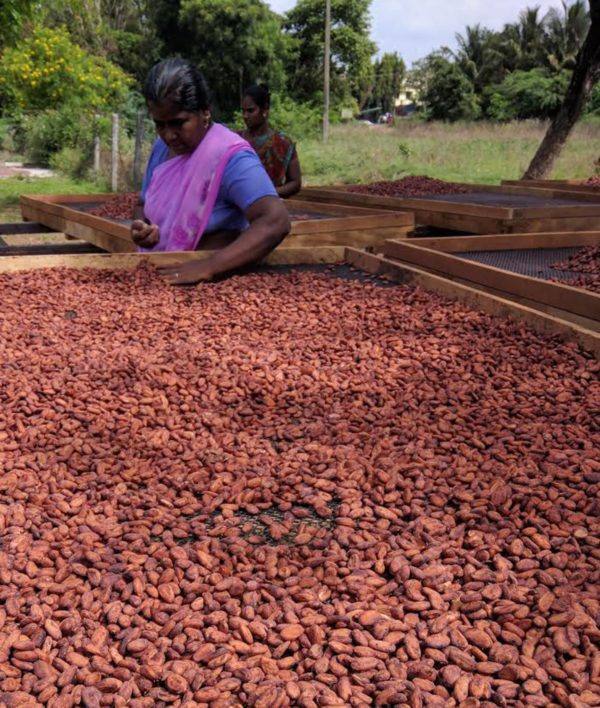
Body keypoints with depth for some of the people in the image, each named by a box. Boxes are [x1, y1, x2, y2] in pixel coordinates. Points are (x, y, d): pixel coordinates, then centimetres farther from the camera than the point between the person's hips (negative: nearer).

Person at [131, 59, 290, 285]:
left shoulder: (229, 158, -15)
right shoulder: (161, 148, 8)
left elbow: (276, 222, -27)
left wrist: (209, 266, -34)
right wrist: (141, 227, -2)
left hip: (217, 282, -5)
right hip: (162, 277, 5)